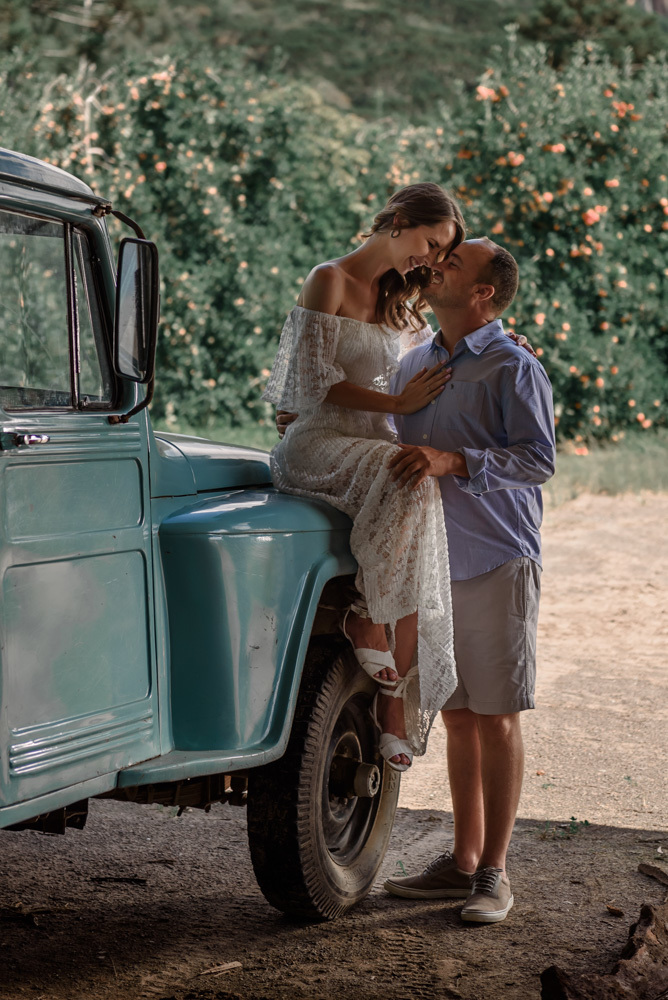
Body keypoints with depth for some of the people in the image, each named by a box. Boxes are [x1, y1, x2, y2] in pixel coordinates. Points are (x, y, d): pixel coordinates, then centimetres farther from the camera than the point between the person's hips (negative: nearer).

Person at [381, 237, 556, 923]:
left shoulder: (513, 369, -8)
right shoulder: (415, 364, 14)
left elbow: (538, 459, -17)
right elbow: (390, 442, 26)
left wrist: (452, 462, -26)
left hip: (496, 563, -6)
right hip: (429, 563, 6)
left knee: (495, 718, -1)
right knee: (456, 716, 11)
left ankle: (493, 873, 4)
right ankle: (462, 860, 19)